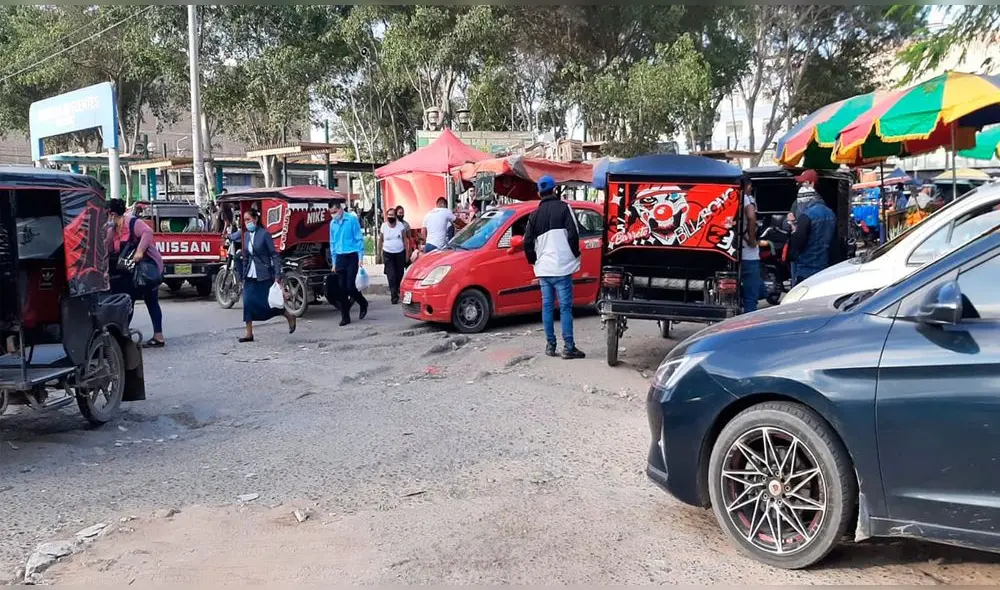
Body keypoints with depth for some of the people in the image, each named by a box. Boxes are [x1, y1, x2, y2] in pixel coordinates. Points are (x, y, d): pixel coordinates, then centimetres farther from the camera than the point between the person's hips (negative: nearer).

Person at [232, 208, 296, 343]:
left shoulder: (264, 234, -9)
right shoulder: (245, 235, 8)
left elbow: (274, 255, -11)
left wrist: (277, 275, -16)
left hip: (264, 275, -6)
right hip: (250, 276, 6)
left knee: (268, 303, -2)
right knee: (248, 303, 0)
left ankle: (290, 317, 22)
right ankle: (249, 334, 6)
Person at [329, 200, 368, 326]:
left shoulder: (352, 219, -6)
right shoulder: (332, 223, 9)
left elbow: (359, 238, -4)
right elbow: (332, 243, 16)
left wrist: (361, 256, -7)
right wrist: (334, 261, 14)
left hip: (352, 256, -5)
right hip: (340, 258, 5)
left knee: (350, 286, -11)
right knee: (342, 288, 3)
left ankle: (363, 304, 17)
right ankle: (345, 317, 9)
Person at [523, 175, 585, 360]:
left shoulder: (534, 214, 11)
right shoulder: (563, 208, -3)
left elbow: (528, 242, 9)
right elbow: (573, 235, -11)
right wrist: (575, 255, 3)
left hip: (543, 269, 5)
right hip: (561, 268, -5)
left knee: (547, 306, 10)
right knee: (565, 307, -4)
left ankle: (550, 345, 14)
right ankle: (568, 347, -6)